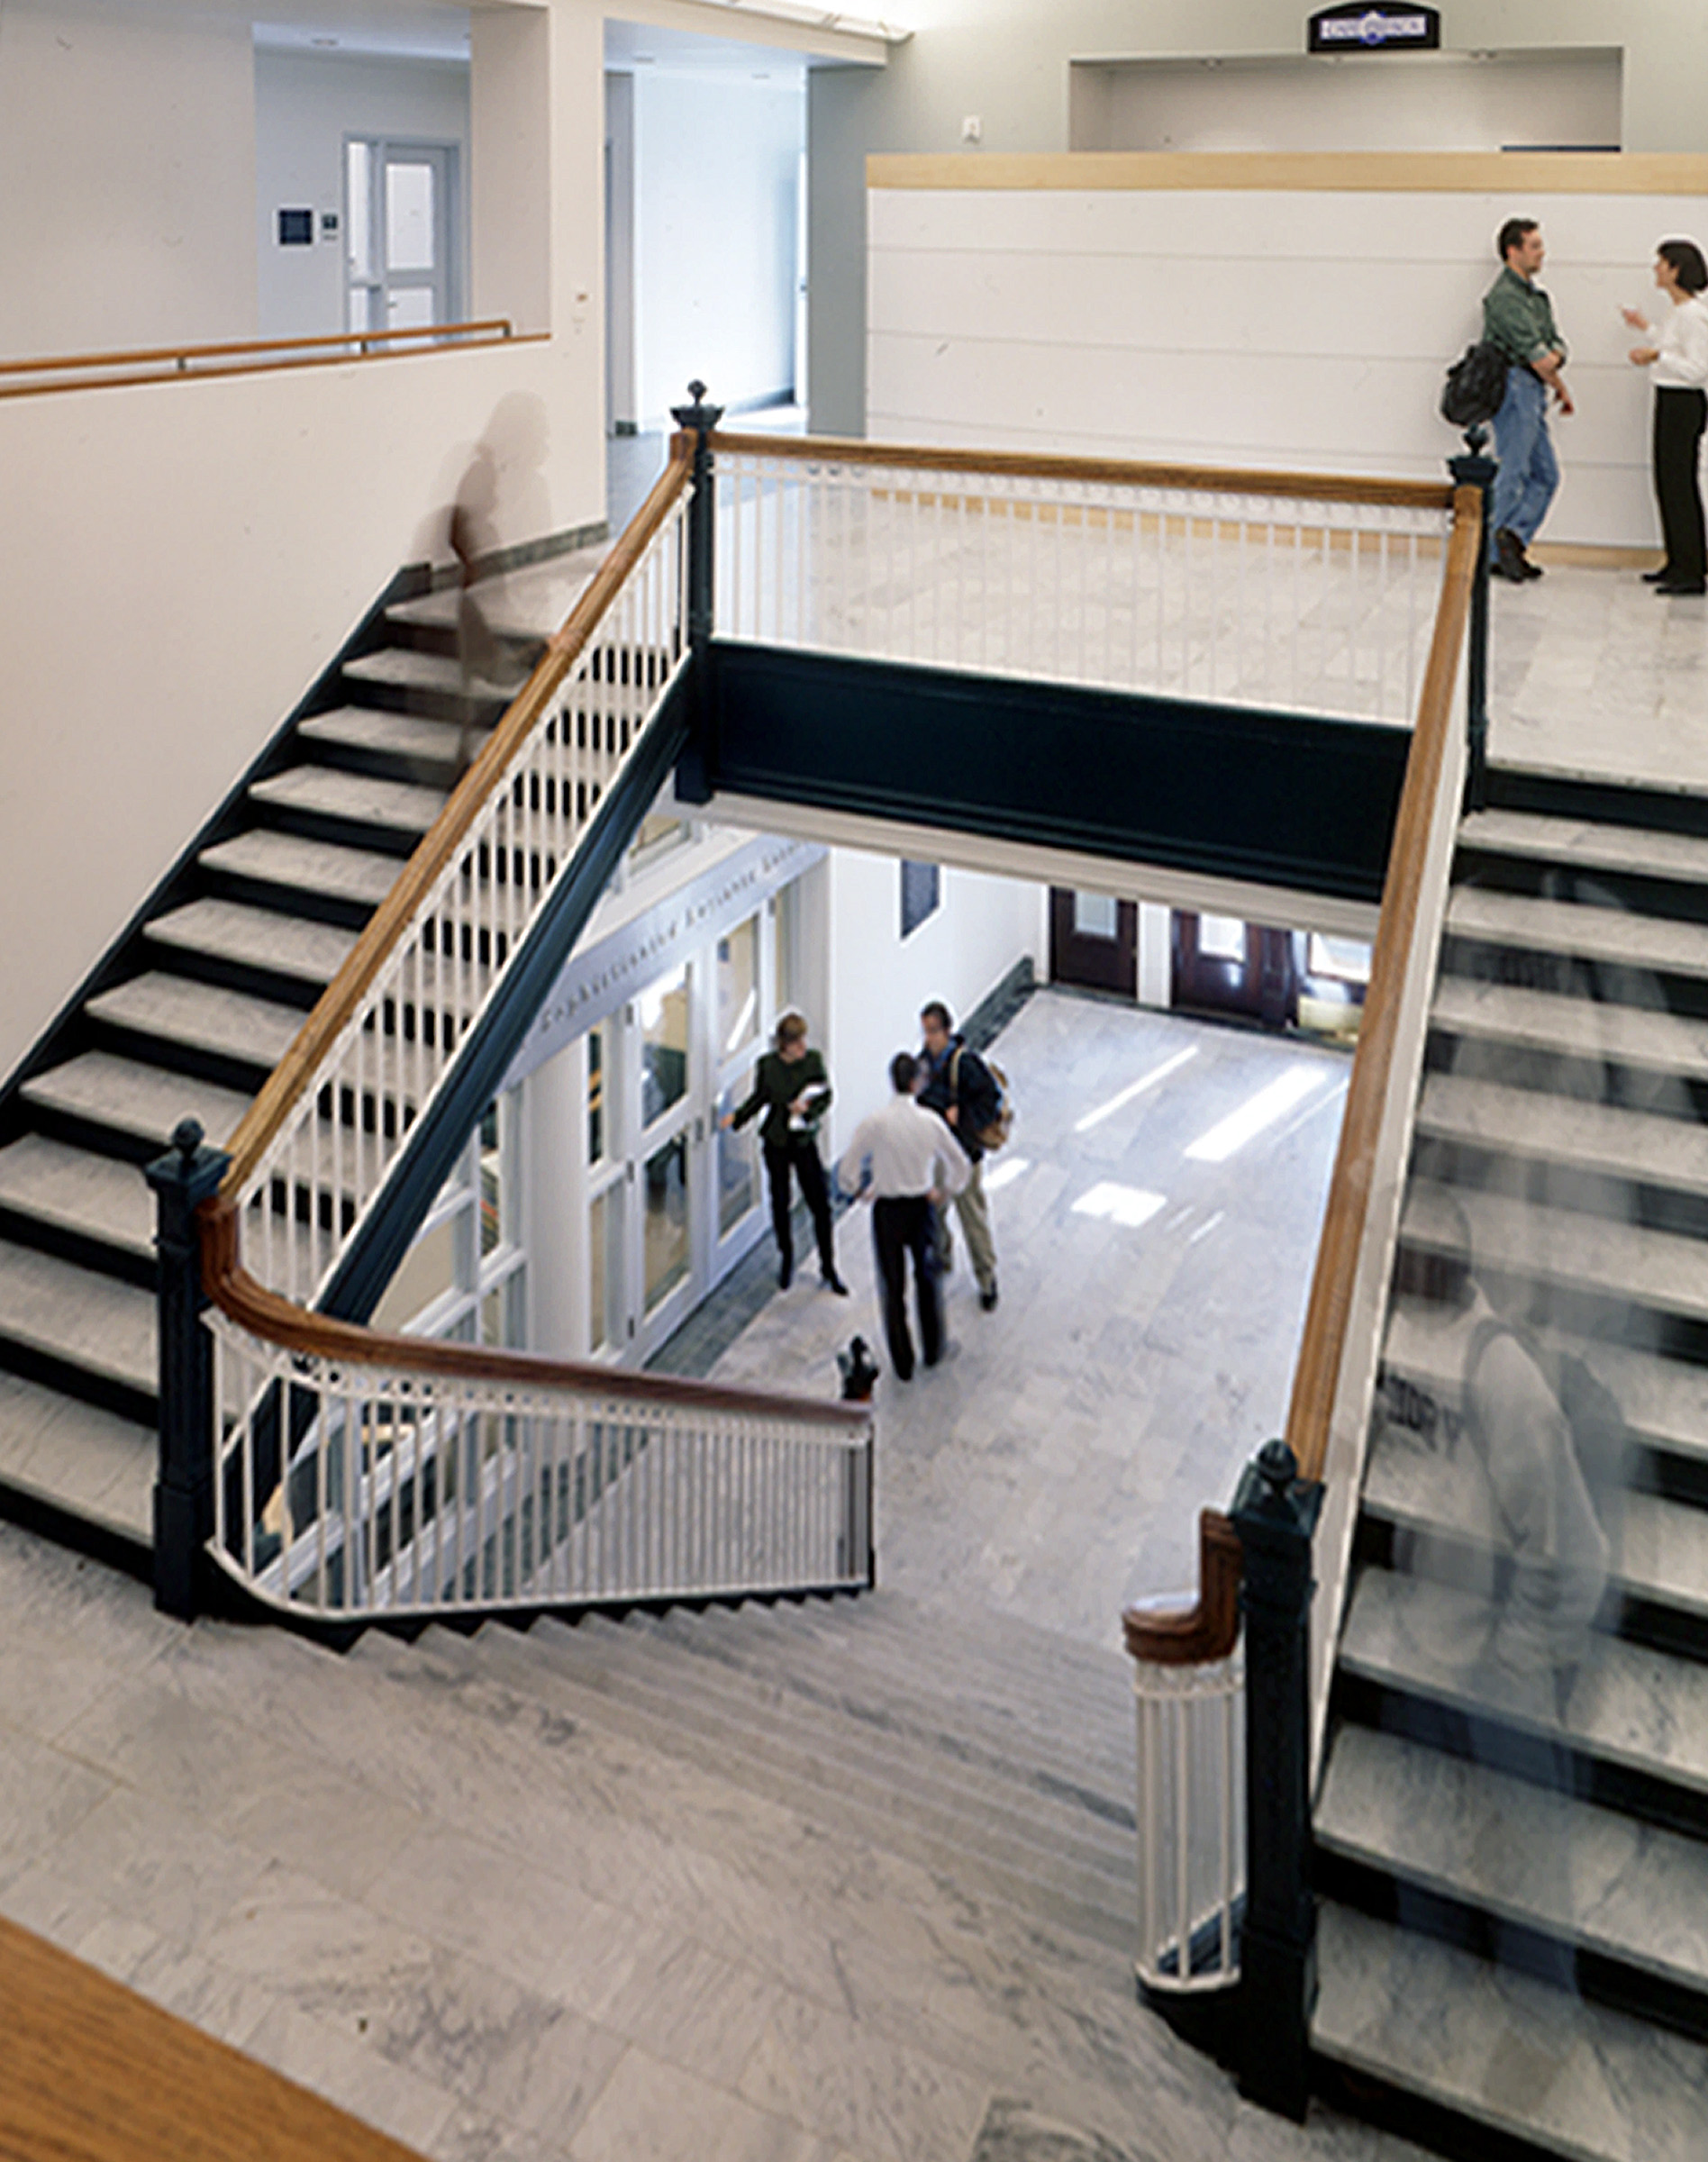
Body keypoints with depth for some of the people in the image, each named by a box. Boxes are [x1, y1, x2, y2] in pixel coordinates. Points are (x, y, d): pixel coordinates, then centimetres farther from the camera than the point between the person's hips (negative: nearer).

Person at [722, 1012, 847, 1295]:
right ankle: (786, 1260, 31)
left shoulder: (813, 1061, -7)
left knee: (820, 1204, 0)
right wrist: (736, 1117, -11)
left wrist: (808, 1109, -20)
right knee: (780, 1202, 10)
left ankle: (828, 1268, 13)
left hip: (805, 1140, 0)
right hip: (776, 1141, 0)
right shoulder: (767, 1065, -8)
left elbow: (826, 1097, -1)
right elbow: (759, 1098, 4)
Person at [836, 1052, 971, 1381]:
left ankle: (903, 1363, 20)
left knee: (893, 1287, 11)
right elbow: (961, 1167, -1)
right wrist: (942, 1191, 16)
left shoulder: (874, 1124, -17)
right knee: (926, 1279, 23)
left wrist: (863, 1191, 6)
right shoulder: (930, 1122, -11)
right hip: (921, 1207, 2)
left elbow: (846, 1171, -13)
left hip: (888, 1210, -2)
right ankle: (932, 1350, 36)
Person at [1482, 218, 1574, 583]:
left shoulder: (1537, 295, 19)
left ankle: (1513, 538, 4)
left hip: (1533, 391, 9)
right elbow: (1532, 351, -13)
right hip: (1515, 385, -9)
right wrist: (1561, 388, -3)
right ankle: (1496, 556, -5)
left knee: (1546, 474, 6)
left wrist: (1553, 357, -9)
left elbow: (1556, 344, 15)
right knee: (1513, 472, -8)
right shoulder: (1504, 296, -11)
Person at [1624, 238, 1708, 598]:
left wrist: (1657, 356, -26)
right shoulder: (1677, 311, 12)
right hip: (1669, 402, 10)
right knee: (1668, 484, 12)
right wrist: (1648, 329, 30)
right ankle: (1678, 564, 20)